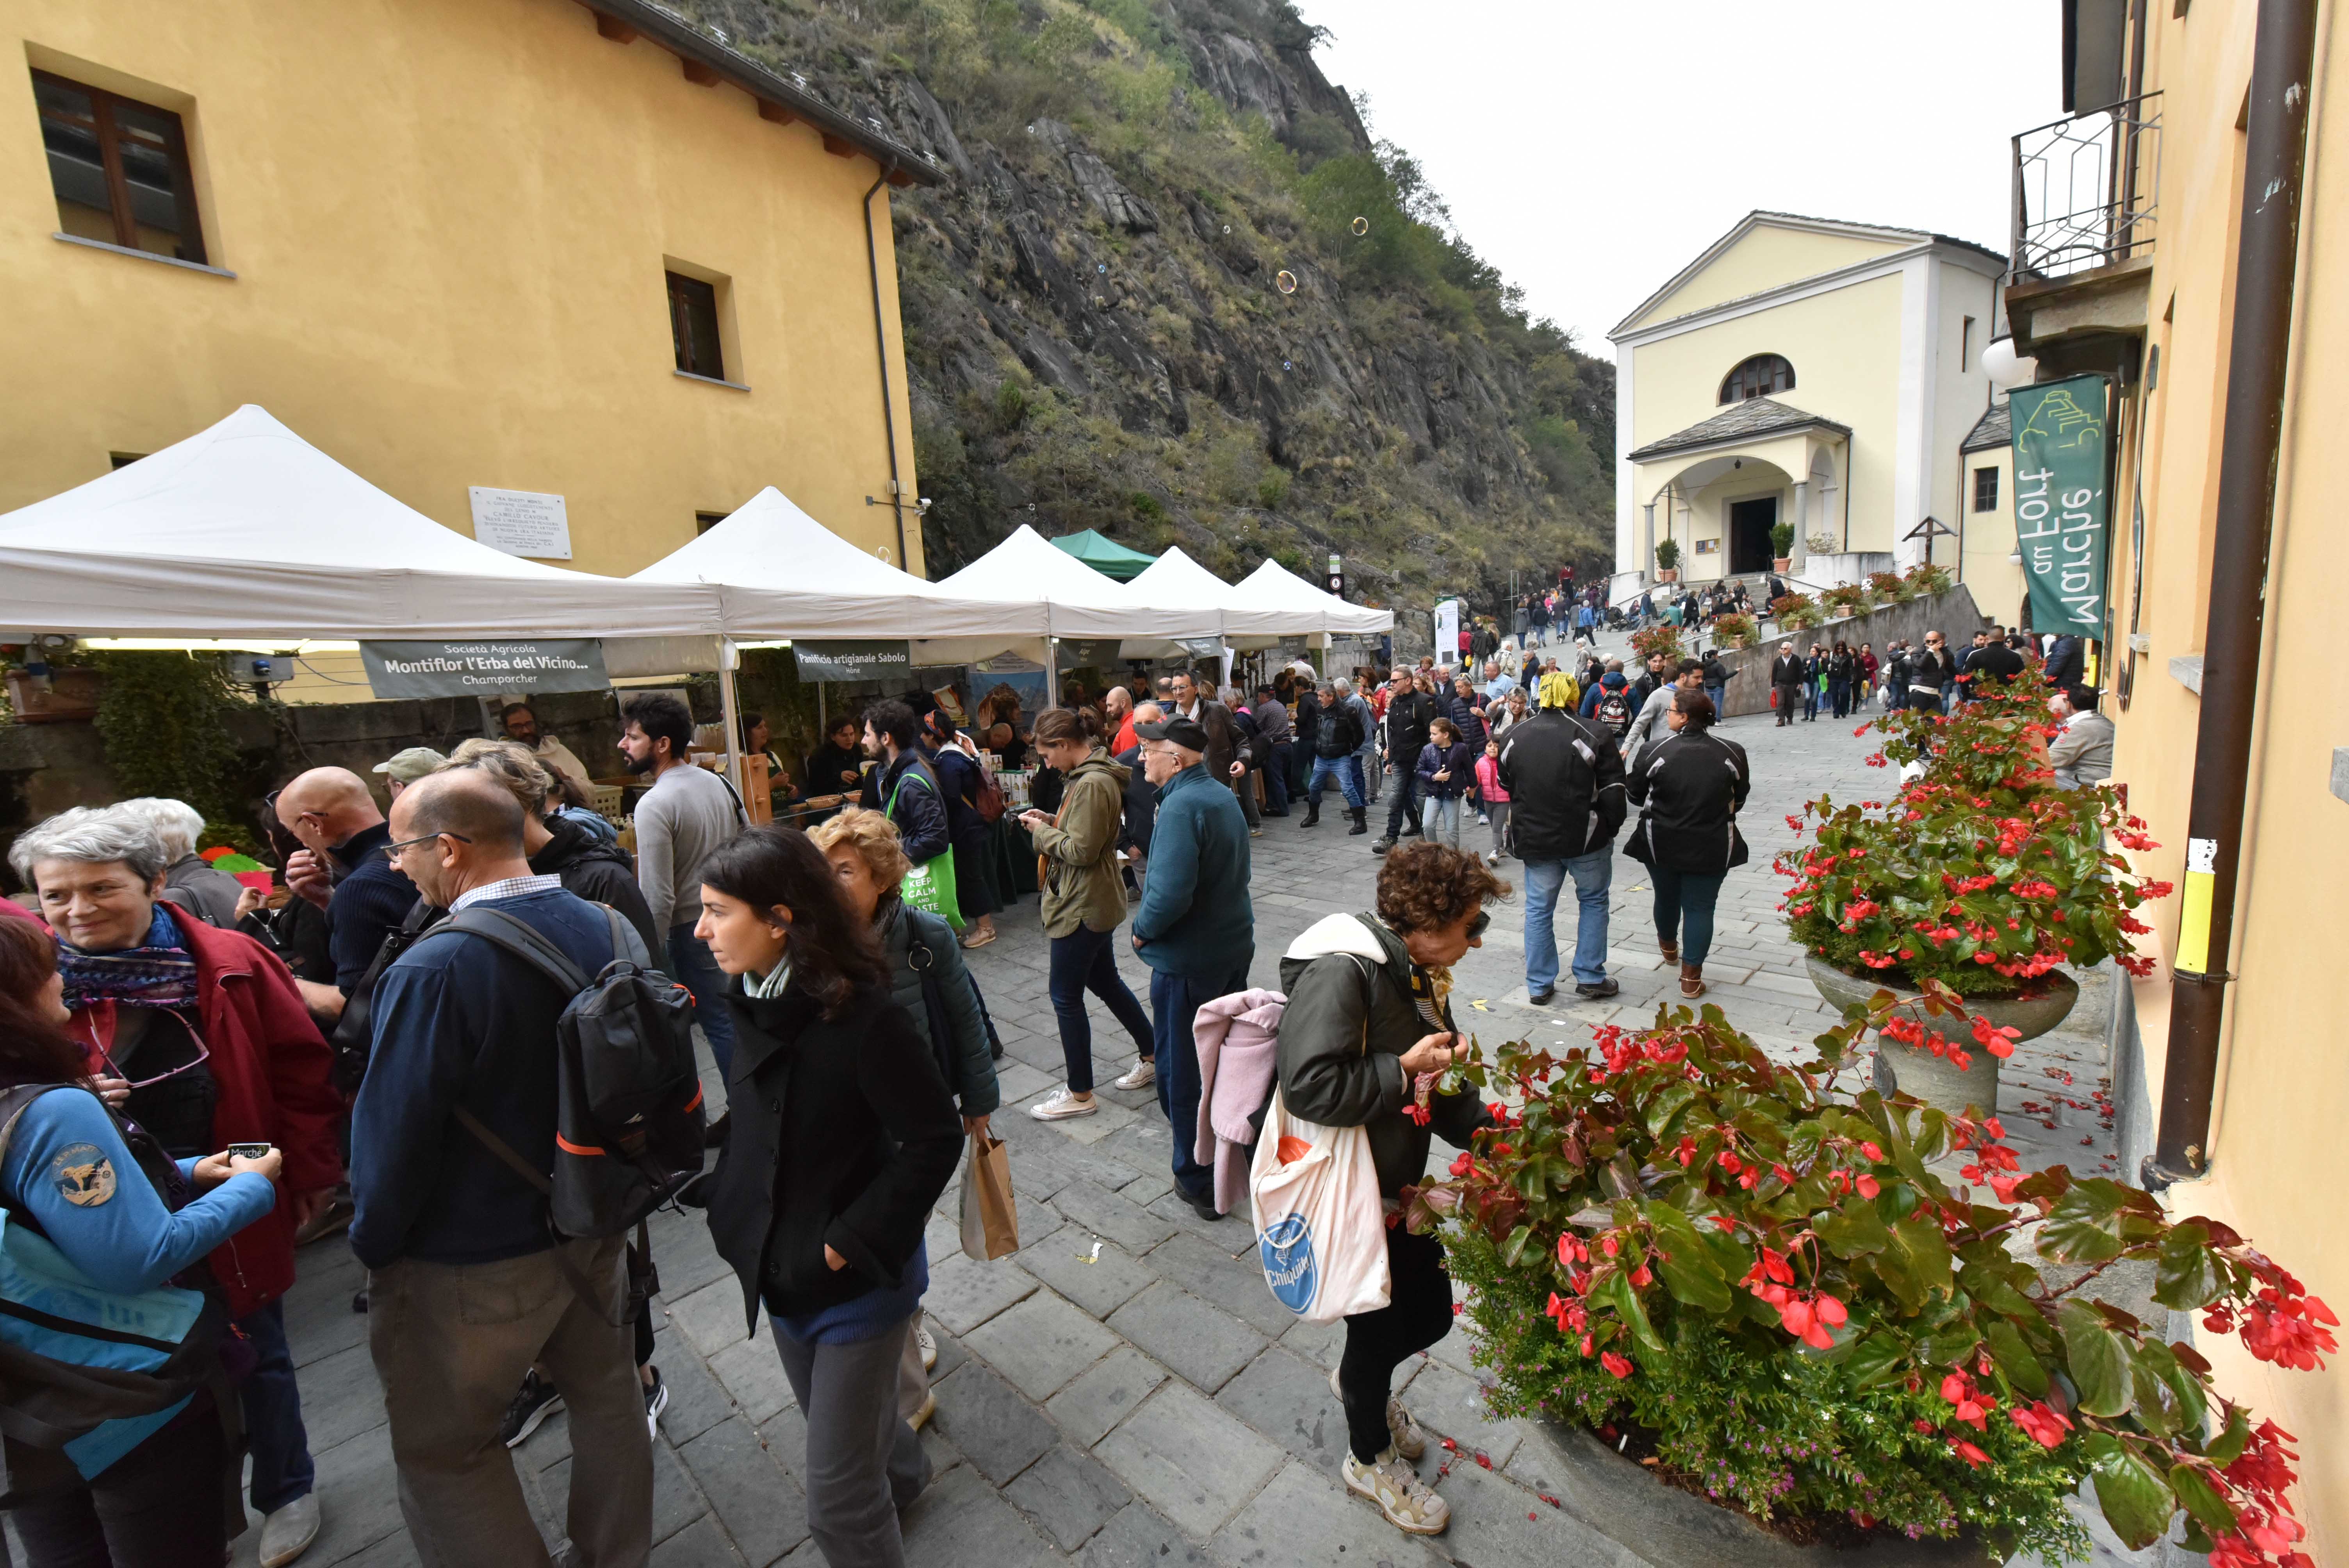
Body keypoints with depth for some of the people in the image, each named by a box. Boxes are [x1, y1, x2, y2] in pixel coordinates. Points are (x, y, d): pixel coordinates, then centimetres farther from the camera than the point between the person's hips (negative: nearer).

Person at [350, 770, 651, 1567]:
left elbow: (394, 1134, -20)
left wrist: (374, 1243, -1)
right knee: (608, 1399, 24)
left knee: (443, 1453, 18)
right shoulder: (601, 926, -8)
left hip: (474, 1263, -6)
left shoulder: (433, 969, -28)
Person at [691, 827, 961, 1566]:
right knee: (831, 1420, 31)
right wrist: (720, 1193, -3)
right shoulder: (750, 1003, -7)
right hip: (780, 1269, 7)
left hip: (858, 1279, -7)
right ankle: (903, 1471, 61)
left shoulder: (862, 1016, -29)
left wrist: (851, 1243, -20)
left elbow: (935, 1140, -24)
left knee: (838, 1495, 9)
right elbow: (753, 1130, 7)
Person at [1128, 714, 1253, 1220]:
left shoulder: (1181, 806, -23)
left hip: (1188, 961, -9)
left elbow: (1171, 893, -33)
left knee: (1182, 1070, 7)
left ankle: (1199, 1181, 21)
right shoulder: (1223, 796, 6)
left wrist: (1143, 929, -13)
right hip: (1235, 947, 9)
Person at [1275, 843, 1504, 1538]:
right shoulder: (1341, 971, -29)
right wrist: (1403, 1070, -26)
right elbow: (1308, 1086, -36)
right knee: (1379, 1325, 13)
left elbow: (1437, 1092, 12)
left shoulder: (1420, 977, 3)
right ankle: (1370, 1458, 45)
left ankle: (1361, 1383, 54)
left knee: (1431, 1312, 20)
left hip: (1398, 1185, 9)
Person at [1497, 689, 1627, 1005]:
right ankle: (1590, 979, 21)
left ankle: (1539, 986, 16)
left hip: (1534, 838, 3)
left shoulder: (1514, 737, 1)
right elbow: (1613, 791, -9)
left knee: (1538, 909, 11)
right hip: (1585, 838, -3)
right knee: (1593, 901, 17)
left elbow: (1507, 787, 12)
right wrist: (1610, 828, 5)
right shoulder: (1593, 735, -13)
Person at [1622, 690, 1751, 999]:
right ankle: (1691, 977, 11)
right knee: (1700, 907, 9)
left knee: (1666, 897, 22)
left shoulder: (1657, 751, -13)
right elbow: (1740, 796, 7)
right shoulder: (1732, 753, -6)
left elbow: (1635, 793, -3)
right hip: (1712, 847, 0)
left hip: (1661, 844, 0)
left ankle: (1669, 946, 48)